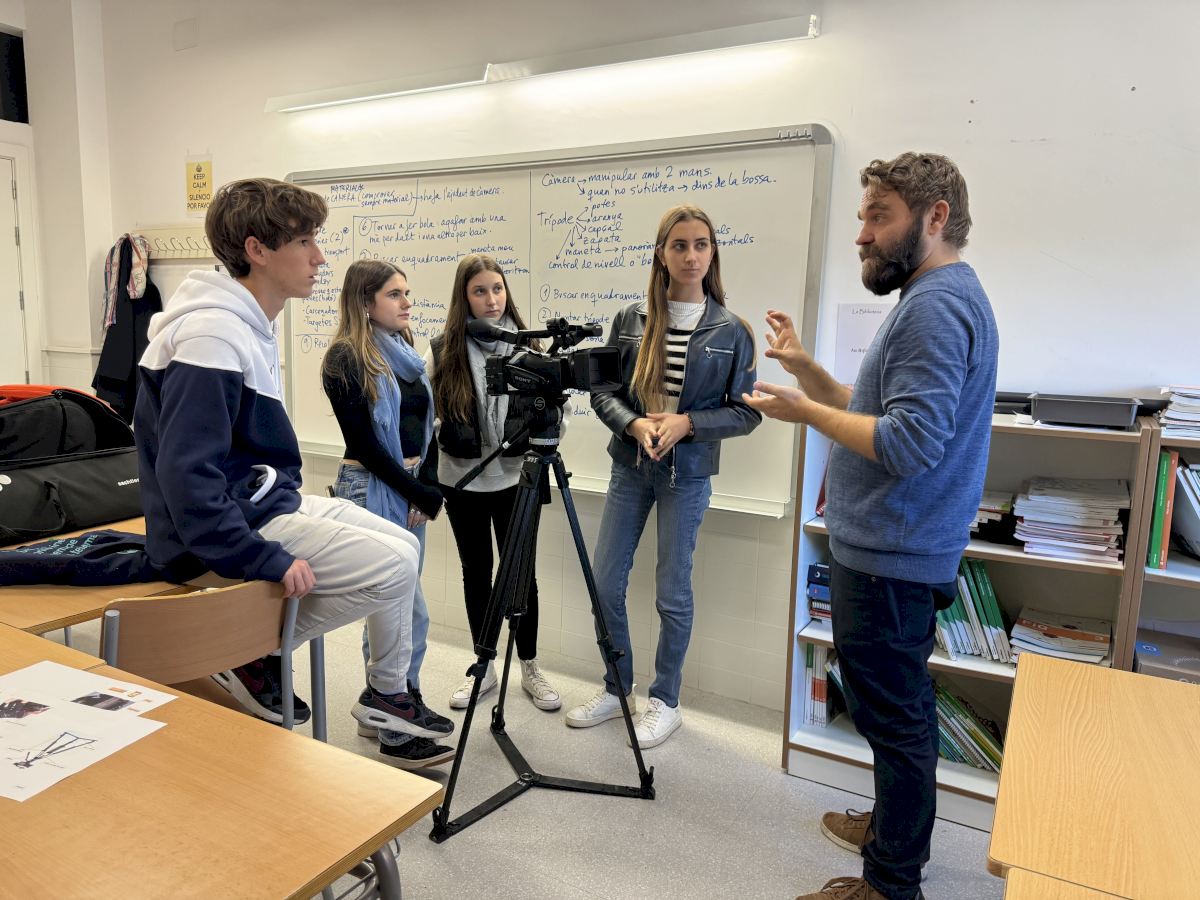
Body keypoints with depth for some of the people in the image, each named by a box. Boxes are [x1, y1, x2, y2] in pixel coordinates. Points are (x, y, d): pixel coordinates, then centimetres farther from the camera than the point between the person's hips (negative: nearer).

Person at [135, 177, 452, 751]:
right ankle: (257, 657, 1)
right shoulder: (211, 335, -22)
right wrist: (269, 561, -25)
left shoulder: (248, 323, 9)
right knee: (394, 566, -14)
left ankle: (387, 693, 19)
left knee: (404, 546, 7)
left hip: (268, 499, 10)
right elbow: (185, 474, -27)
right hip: (227, 530, -10)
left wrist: (295, 507, 14)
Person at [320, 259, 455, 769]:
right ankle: (398, 735, 6)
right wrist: (418, 492, -11)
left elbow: (427, 430, 12)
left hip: (411, 491, 7)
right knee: (410, 612, -7)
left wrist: (429, 487, -2)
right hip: (371, 489, -7)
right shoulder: (346, 358, -9)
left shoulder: (408, 355, 13)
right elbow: (363, 440, -13)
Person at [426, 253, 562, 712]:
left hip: (514, 479, 0)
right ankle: (484, 668, 28)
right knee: (476, 573, 12)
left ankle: (530, 667, 25)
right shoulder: (441, 351, -2)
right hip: (462, 481, 1)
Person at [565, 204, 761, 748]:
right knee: (604, 585, 7)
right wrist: (635, 423, -16)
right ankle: (615, 690, 28)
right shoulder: (630, 319, 1)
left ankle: (665, 701, 25)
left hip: (687, 474, -3)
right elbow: (603, 391, 3)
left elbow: (746, 413, -4)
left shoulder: (731, 331, -4)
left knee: (672, 593, 5)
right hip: (629, 465, 3)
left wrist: (687, 422, -18)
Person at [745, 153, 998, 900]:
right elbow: (882, 415, 17)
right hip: (897, 550, 11)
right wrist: (808, 370, 7)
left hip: (890, 557, -11)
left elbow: (907, 445, -26)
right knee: (901, 708, 22)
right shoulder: (942, 295, 15)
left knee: (894, 715, 2)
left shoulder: (934, 304, -18)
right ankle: (898, 830, 40)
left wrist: (805, 411, -16)